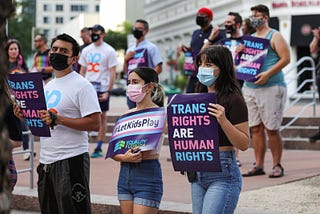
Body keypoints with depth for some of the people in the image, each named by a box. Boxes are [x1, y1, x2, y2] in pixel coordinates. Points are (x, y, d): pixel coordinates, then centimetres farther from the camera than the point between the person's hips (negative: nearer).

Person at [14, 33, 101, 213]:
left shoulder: (82, 85, -9)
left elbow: (94, 124, -18)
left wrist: (57, 119, -23)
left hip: (71, 160, -8)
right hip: (46, 160, 8)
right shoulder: (48, 86, 17)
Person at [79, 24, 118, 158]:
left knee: (102, 117, 3)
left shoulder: (109, 51, -4)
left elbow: (112, 73, -7)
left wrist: (108, 92, -14)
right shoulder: (86, 50, 11)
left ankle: (99, 148, 9)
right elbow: (82, 70, 15)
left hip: (102, 89, -4)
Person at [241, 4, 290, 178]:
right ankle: (258, 166, 10)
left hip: (271, 88, -6)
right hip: (250, 87, 6)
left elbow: (286, 58, -10)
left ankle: (277, 166, 4)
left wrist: (267, 74, -20)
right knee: (256, 128, 5)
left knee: (272, 129, -5)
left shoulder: (274, 36, -1)